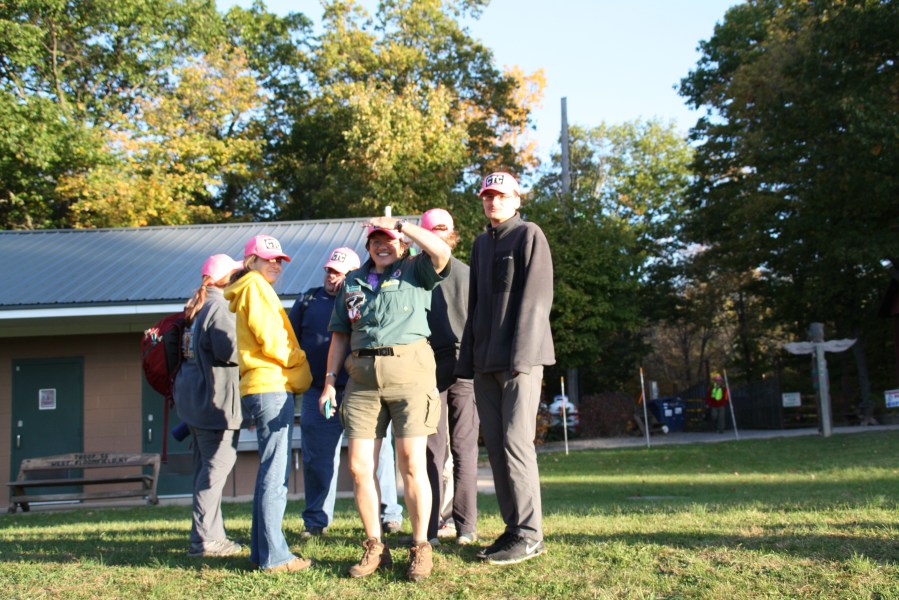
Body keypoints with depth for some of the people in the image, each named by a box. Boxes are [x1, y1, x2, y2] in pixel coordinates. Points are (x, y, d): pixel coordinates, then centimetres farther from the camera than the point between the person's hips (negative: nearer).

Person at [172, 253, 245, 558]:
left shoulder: (196, 307, 16)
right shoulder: (217, 307, -14)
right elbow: (230, 350, -24)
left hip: (194, 396, 10)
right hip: (214, 397, -10)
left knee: (205, 466, 14)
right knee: (217, 464, -6)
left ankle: (210, 535, 22)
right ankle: (205, 539, -4)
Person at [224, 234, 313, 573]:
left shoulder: (256, 289, 25)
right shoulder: (255, 286, -5)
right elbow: (271, 340, -14)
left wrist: (296, 372, 10)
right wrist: (300, 363, -1)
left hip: (269, 386, 10)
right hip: (271, 386, -10)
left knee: (270, 471, 14)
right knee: (275, 474, -10)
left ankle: (261, 550, 19)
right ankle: (274, 556, -9)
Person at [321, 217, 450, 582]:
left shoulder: (415, 271, 9)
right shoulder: (353, 282, 21)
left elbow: (442, 252, -12)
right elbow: (340, 335, 21)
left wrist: (401, 224, -4)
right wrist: (330, 381, 12)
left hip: (409, 372, -4)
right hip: (362, 379, 4)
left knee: (411, 464, -5)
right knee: (359, 467, 1)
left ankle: (420, 549, 7)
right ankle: (374, 548, 15)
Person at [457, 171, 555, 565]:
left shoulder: (529, 235, 0)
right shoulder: (481, 243, 21)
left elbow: (535, 298, -9)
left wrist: (521, 355, -16)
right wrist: (468, 357, 12)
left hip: (520, 358, -7)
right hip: (486, 362, 7)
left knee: (516, 441, -11)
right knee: (495, 444, 6)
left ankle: (529, 535, -5)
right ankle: (513, 528, 12)